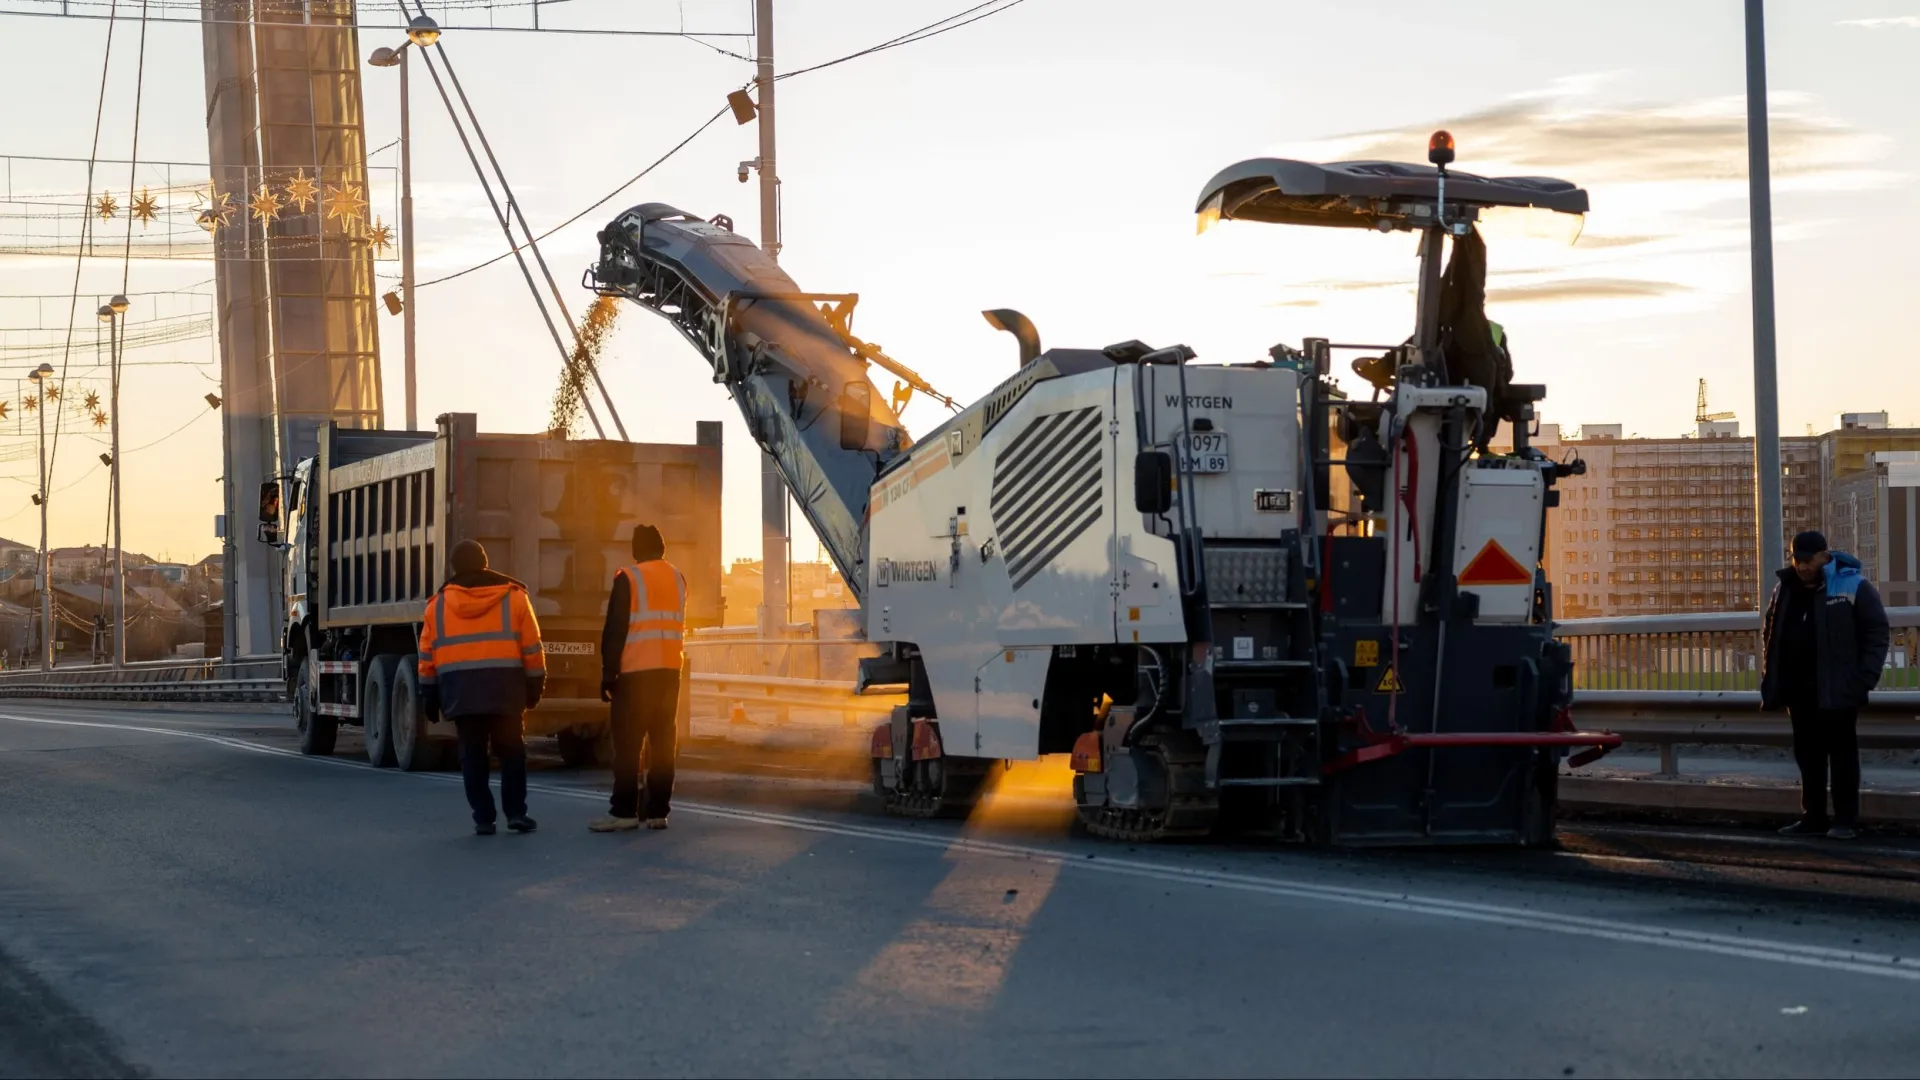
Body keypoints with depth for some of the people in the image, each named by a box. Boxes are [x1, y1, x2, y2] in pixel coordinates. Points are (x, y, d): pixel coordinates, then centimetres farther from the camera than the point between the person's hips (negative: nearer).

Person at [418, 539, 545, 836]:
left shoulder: (439, 603, 8)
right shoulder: (514, 596, 5)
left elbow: (427, 655, 8)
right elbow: (531, 647, 3)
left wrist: (429, 695, 13)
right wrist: (535, 684, 10)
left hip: (460, 690, 1)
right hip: (504, 687, -1)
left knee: (472, 755, 6)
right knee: (511, 750, 9)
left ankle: (483, 818, 4)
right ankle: (516, 812, 2)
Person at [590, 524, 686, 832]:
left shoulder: (628, 578, -5)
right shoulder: (678, 578, 12)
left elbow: (614, 630, -8)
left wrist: (608, 673, -6)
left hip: (636, 671, -5)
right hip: (670, 670, 5)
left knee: (628, 742, -3)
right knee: (663, 740, 6)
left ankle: (624, 812, -6)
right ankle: (657, 811, 4)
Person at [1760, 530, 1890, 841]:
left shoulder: (1853, 587, -6)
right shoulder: (1786, 589, 10)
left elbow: (1877, 632, -7)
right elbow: (1770, 634, 20)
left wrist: (1864, 678, -15)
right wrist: (1771, 680, 11)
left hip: (1837, 689, -5)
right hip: (1799, 689, 6)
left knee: (1842, 753, -1)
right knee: (1808, 754, 9)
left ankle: (1845, 819, 2)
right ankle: (1812, 816, 16)